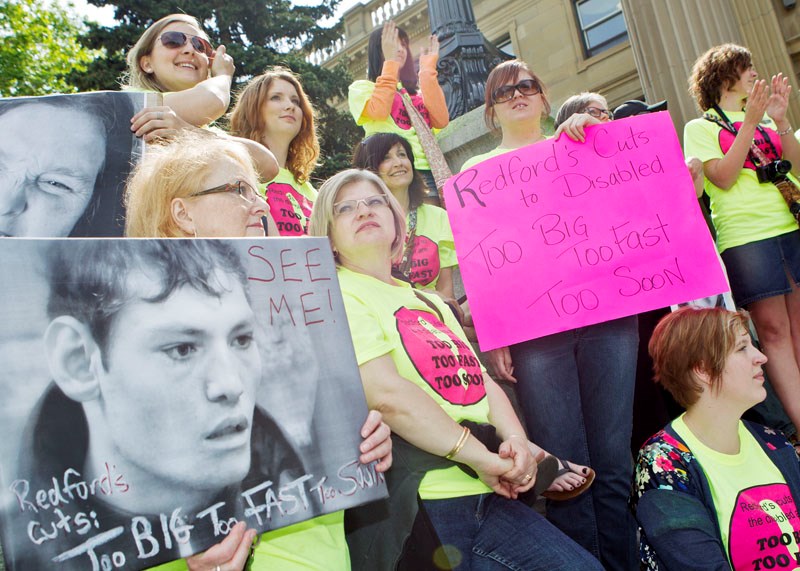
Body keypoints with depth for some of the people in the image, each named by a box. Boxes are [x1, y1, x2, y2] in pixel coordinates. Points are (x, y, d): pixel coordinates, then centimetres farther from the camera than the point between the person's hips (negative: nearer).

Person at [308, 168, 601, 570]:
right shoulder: (336, 295, -6)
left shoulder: (428, 302, 21)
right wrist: (483, 457, -17)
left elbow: (482, 383, 14)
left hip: (487, 494, 7)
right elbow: (387, 393, -19)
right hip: (420, 502, -7)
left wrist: (517, 442, -5)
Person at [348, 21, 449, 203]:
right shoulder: (362, 87, 13)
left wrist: (427, 69, 7)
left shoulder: (417, 90, 24)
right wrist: (390, 62, -6)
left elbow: (441, 121, 3)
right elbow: (379, 111, -11)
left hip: (428, 170, 4)